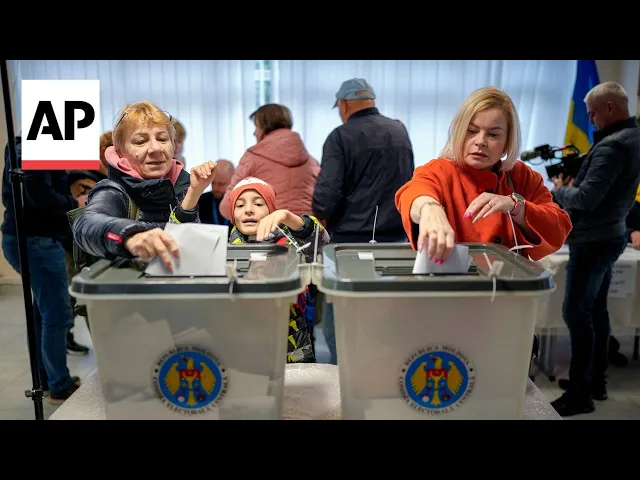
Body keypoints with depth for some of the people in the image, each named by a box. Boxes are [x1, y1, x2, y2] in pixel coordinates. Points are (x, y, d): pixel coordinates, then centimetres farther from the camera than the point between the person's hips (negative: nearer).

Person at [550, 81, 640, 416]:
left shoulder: (612, 145, -21)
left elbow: (586, 199, -27)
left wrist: (560, 190, -9)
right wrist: (574, 182, 5)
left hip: (593, 240, -10)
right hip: (608, 235, 10)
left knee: (576, 312, -5)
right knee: (595, 310, 16)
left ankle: (580, 393, 3)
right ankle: (596, 380, 28)